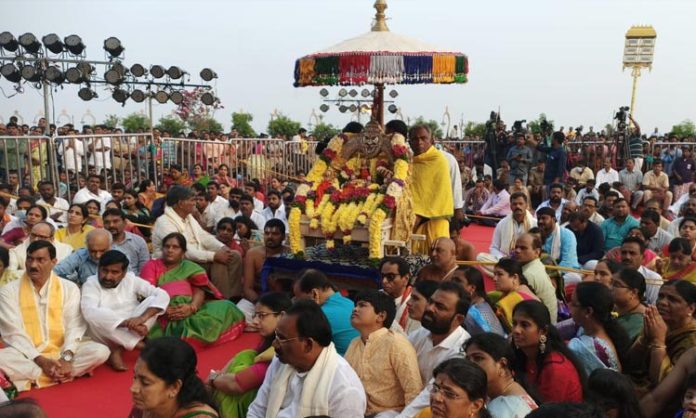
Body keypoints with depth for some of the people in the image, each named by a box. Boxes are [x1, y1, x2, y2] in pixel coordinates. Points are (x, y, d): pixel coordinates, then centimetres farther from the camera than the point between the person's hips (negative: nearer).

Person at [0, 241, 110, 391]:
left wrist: (66, 357, -22)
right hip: (26, 355, -1)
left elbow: (75, 325, -5)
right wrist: (40, 360, -18)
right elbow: (13, 332, -6)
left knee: (100, 351, -23)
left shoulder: (69, 288, 4)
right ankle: (60, 375, -20)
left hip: (60, 352, 1)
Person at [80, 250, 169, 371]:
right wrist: (127, 322, -38)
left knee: (152, 301, -18)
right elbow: (89, 312, -31)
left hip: (130, 332, 2)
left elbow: (162, 295, -12)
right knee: (95, 319, -32)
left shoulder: (131, 280, -3)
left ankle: (117, 349, -16)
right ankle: (138, 345, -18)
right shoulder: (91, 284, -11)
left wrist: (142, 317, -30)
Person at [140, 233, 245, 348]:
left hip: (190, 311, 2)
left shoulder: (191, 268, 14)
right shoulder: (152, 266, 11)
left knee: (225, 307, -22)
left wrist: (191, 307, -24)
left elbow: (200, 291, -1)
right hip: (161, 314, -1)